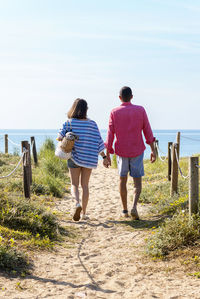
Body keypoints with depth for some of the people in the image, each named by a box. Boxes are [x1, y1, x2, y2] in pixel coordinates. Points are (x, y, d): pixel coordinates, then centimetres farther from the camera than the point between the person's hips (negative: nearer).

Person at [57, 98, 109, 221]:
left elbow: (59, 137, -8)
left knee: (74, 184, 8)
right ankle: (84, 213, 13)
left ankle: (77, 203, -20)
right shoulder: (92, 124, -3)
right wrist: (104, 157, -2)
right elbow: (99, 142, -5)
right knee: (85, 185, 11)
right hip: (89, 159, 2)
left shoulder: (69, 123, -7)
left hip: (74, 157, -1)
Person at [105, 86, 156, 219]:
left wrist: (107, 155, -1)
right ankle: (134, 206, -16)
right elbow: (148, 131, -2)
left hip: (121, 152, 1)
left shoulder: (114, 112, -4)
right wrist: (153, 150, 4)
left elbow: (110, 135, -6)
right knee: (137, 182, 6)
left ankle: (125, 210, 20)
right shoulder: (140, 110, -3)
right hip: (137, 152, 0)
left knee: (123, 180, 16)